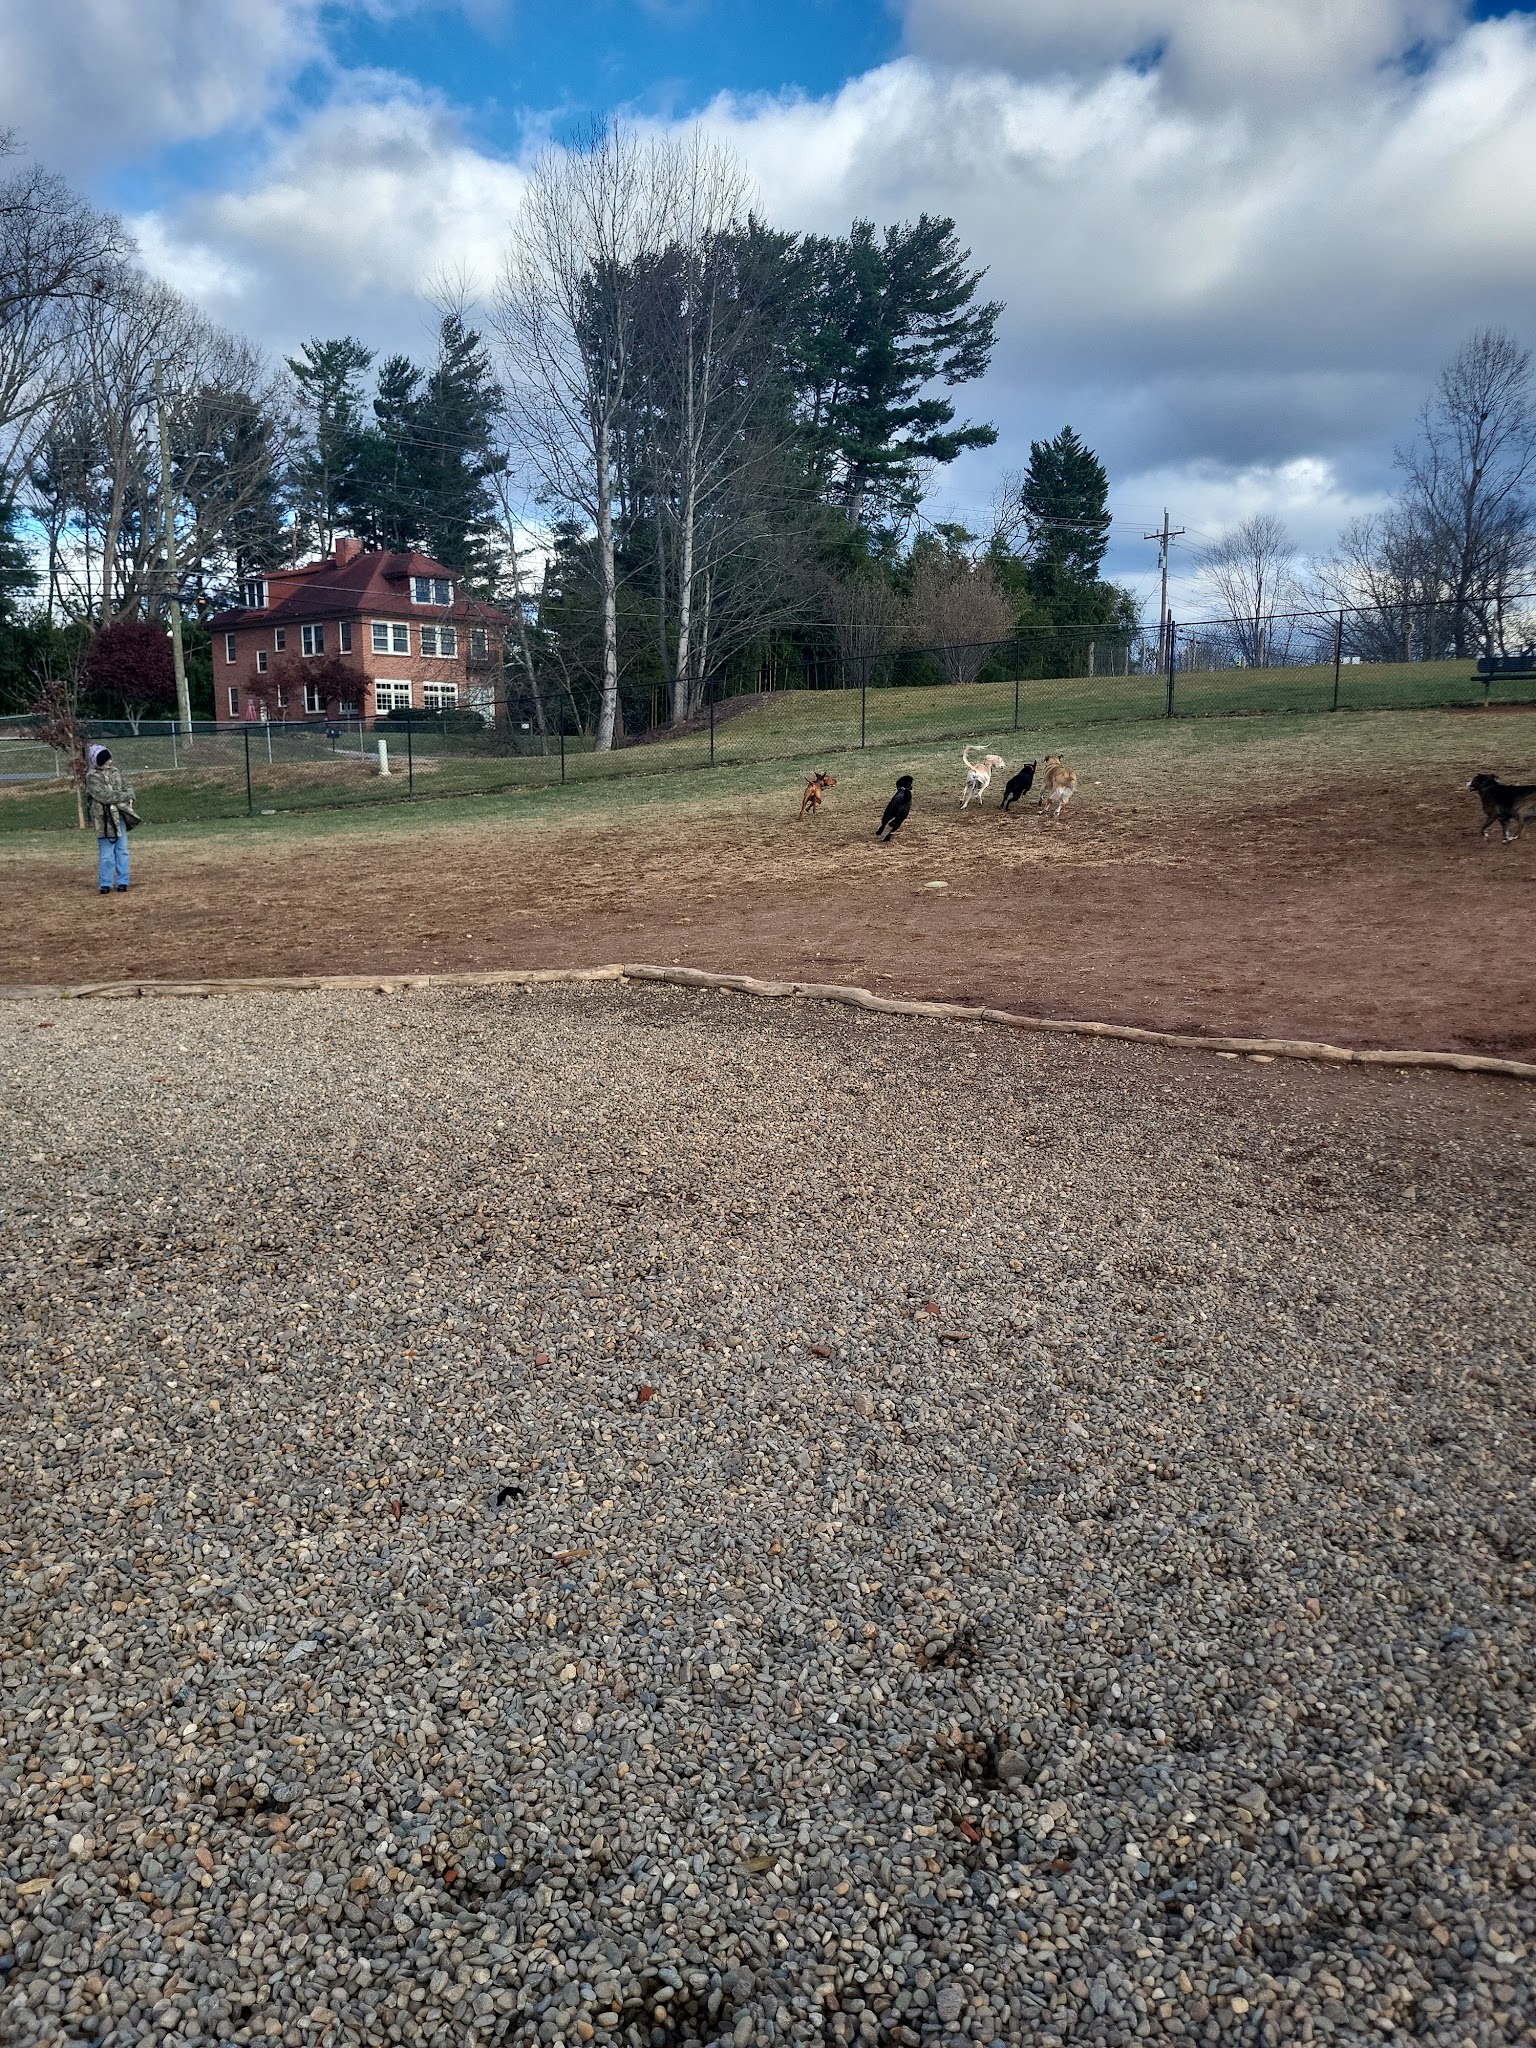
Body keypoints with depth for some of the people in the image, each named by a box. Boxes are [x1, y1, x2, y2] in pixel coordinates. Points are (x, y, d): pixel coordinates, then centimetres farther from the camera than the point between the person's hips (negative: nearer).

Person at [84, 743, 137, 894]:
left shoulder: (115, 771, 11)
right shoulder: (92, 776, -9)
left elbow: (125, 786, 19)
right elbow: (103, 795, -18)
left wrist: (130, 797, -2)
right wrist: (125, 796, -13)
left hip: (120, 815, 6)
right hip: (104, 818, -6)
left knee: (122, 850, 8)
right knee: (107, 853, -3)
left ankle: (122, 882, 16)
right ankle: (105, 884, 5)